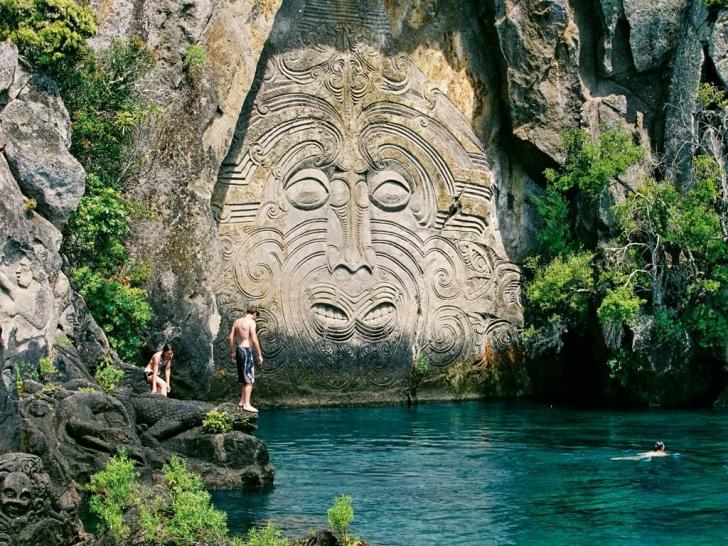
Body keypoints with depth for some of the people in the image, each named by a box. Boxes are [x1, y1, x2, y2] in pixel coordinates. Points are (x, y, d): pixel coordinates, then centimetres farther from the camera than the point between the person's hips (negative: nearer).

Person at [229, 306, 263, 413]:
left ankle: (242, 402, 23)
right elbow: (254, 339, -16)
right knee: (249, 380, -5)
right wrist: (260, 354, -11)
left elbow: (231, 337, 12)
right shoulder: (251, 322, -10)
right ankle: (247, 404, -8)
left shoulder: (237, 321, 12)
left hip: (239, 349, 8)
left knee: (245, 379, 18)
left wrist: (233, 353, 19)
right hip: (247, 350, -8)